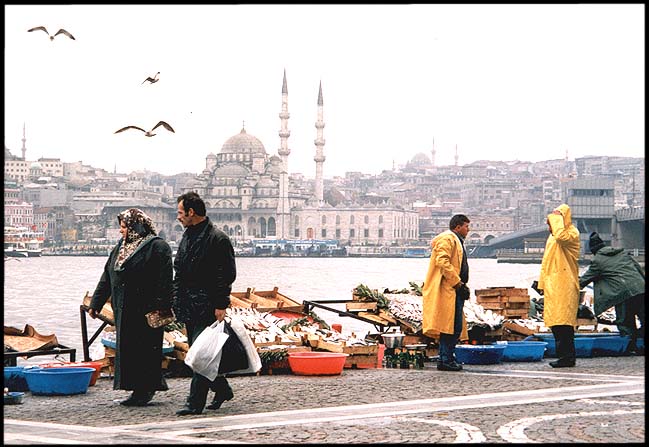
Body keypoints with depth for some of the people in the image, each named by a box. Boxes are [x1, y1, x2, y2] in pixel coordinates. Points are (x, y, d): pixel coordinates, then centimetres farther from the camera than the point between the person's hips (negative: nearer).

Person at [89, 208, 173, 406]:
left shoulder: (157, 247, -8)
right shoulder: (121, 247, 17)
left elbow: (165, 281, -15)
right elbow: (107, 277, 20)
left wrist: (160, 308, -22)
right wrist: (95, 304, 17)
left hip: (145, 309, -8)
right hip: (124, 310, 8)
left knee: (145, 349, -3)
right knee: (127, 349, 8)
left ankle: (145, 390, 5)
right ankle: (138, 390, 14)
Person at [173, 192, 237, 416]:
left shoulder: (218, 239, -10)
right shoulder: (187, 237, 16)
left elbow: (227, 275, -13)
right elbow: (179, 273, 21)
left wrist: (221, 305, -17)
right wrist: (176, 301, 15)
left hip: (207, 306, -9)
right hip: (189, 306, 9)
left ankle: (195, 403, -11)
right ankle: (222, 389, 28)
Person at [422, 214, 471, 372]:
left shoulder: (456, 240, 26)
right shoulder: (447, 239, -8)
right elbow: (442, 261, -20)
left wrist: (463, 286, 19)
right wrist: (458, 283, -20)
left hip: (454, 290, 11)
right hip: (448, 290, -11)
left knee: (455, 327, 11)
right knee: (451, 326, -12)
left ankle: (445, 359, 14)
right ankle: (446, 360, -11)